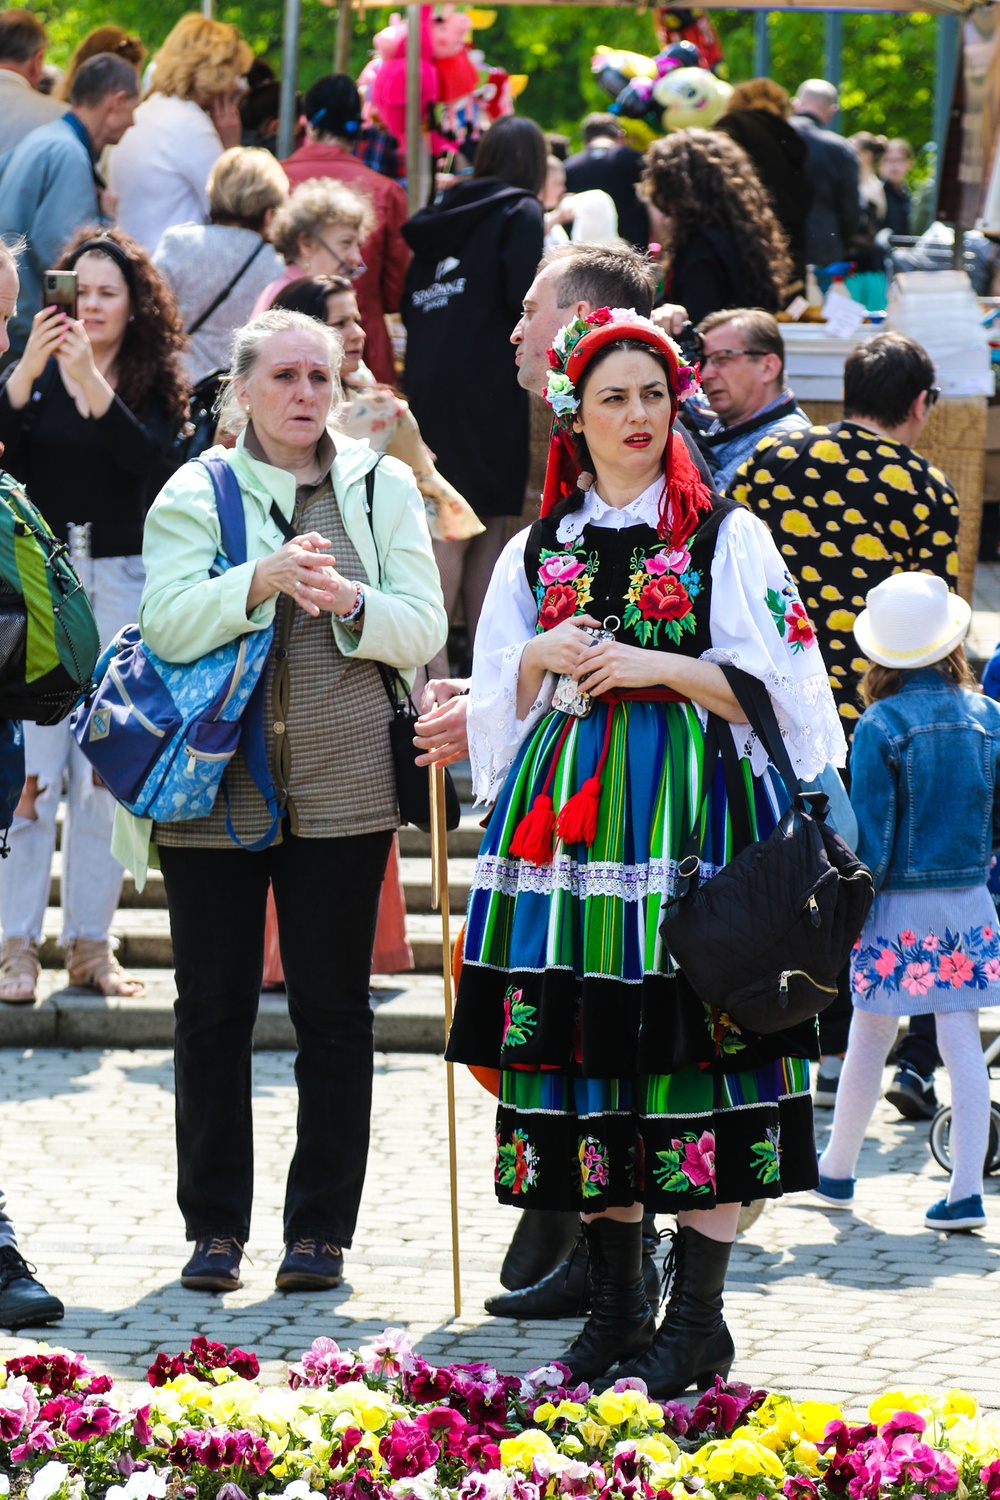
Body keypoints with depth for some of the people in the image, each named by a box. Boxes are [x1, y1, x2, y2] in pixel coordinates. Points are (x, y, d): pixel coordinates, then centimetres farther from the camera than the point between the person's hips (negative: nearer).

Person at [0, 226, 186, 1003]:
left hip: (120, 583, 1)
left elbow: (147, 458, -14)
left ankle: (91, 941, 9)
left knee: (109, 767, 3)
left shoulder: (155, 385, 4)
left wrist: (91, 381, -25)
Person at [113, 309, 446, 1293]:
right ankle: (213, 1229, 10)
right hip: (216, 785, -1)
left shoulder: (383, 488, 9)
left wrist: (351, 603, -17)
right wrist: (263, 579, -23)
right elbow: (168, 623, -9)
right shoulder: (195, 495, 5)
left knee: (332, 1009, 2)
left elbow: (423, 627, 2)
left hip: (341, 787, 1)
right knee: (213, 1007, 2)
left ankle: (321, 1230, 9)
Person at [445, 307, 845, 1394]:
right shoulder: (538, 549, 15)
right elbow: (499, 707, 19)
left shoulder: (725, 537, 3)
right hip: (569, 808, 4)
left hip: (691, 812, -4)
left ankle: (697, 1318, -5)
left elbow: (776, 685, -3)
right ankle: (616, 1307, 11)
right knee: (592, 1051, 2)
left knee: (695, 1049, -9)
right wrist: (541, 659, -1)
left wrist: (658, 665, -11)